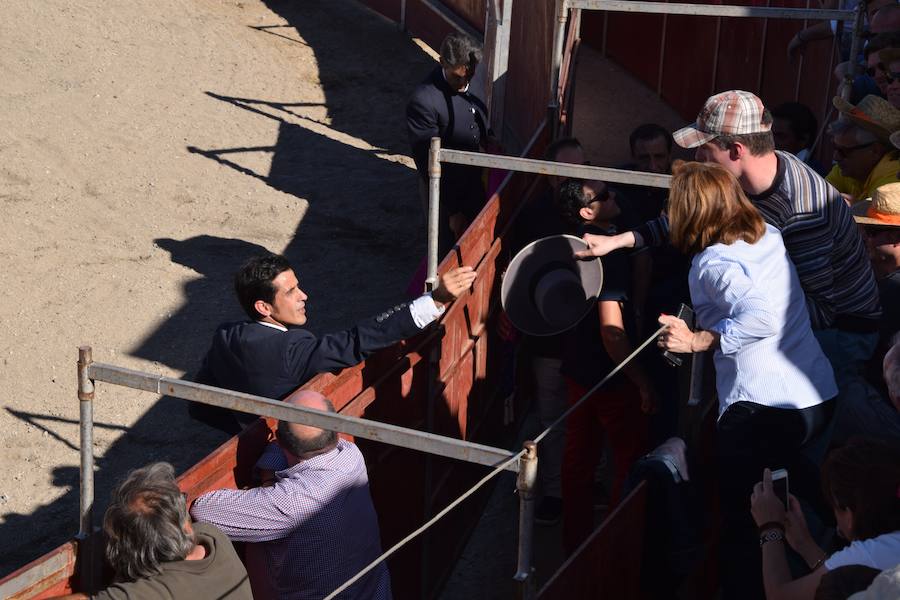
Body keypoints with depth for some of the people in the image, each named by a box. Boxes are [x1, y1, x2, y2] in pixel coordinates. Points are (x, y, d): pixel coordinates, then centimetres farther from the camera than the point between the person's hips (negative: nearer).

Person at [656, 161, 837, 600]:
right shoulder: (766, 235, 9)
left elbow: (762, 318, -30)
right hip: (819, 396, 9)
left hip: (762, 407, -9)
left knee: (737, 516, 6)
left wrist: (696, 341, -21)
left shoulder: (712, 264, -15)